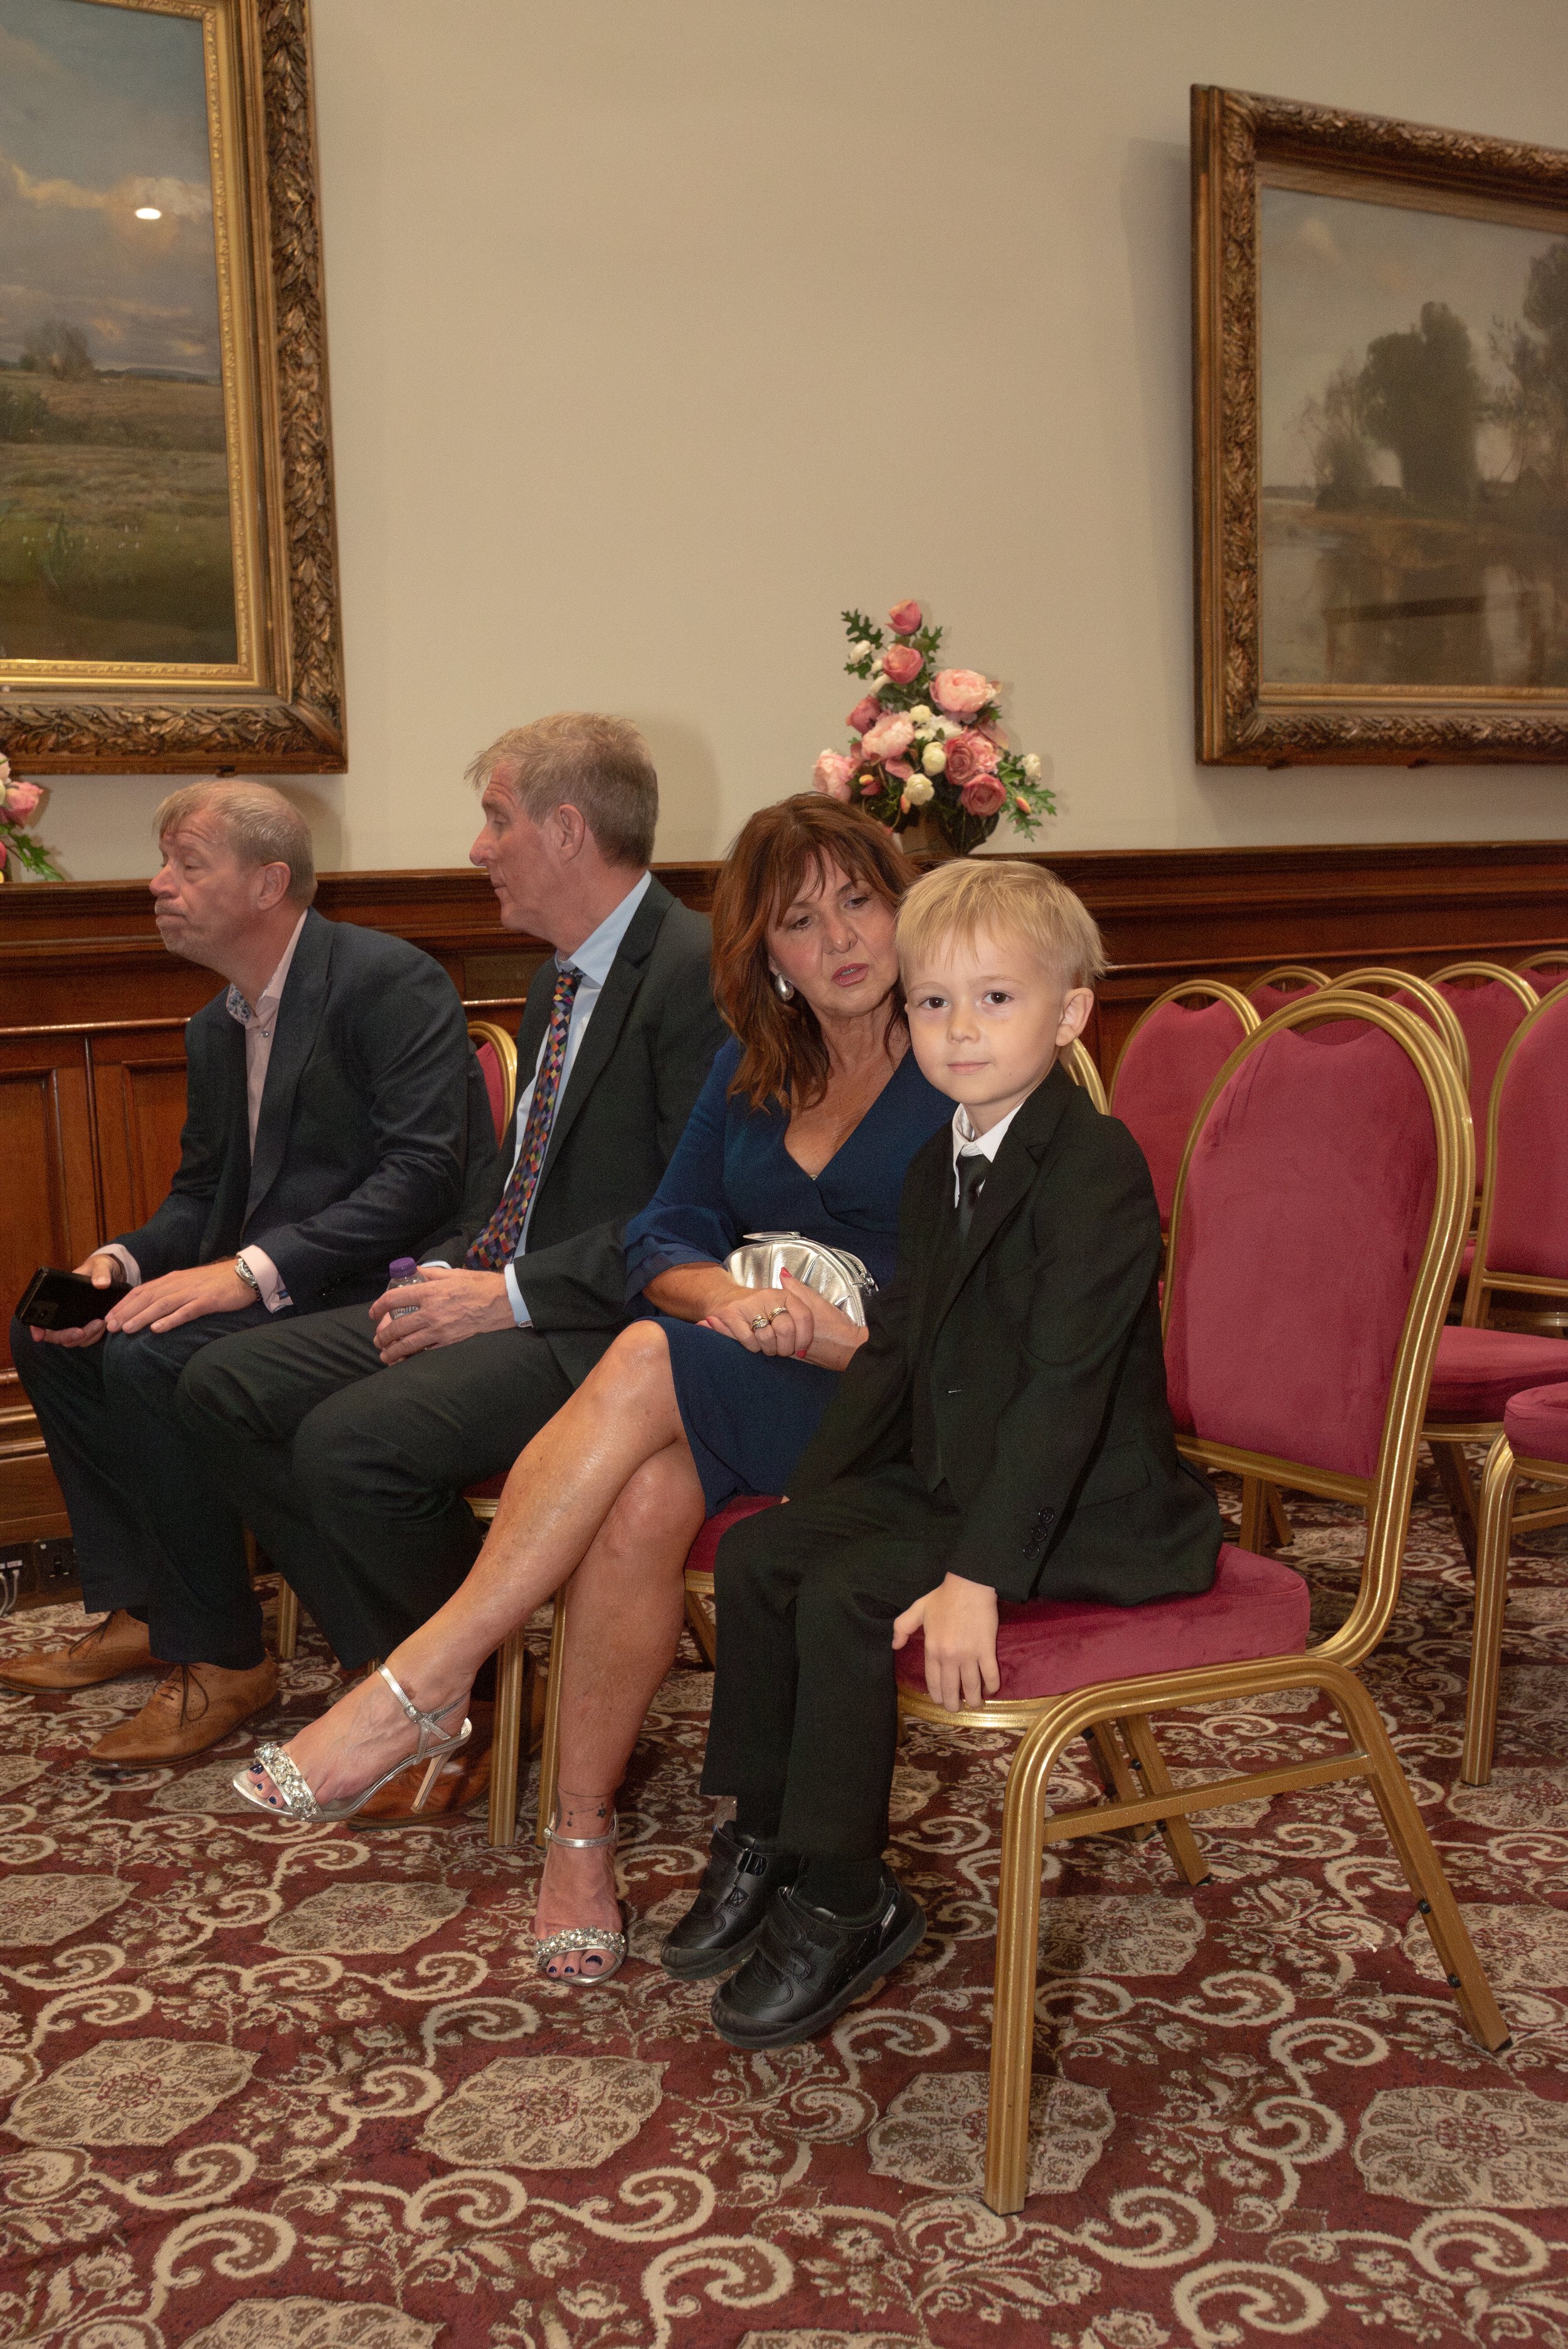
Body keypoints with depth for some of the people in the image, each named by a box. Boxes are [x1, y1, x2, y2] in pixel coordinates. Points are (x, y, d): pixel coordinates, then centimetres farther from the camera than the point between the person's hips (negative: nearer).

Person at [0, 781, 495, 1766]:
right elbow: (200, 1193, 18)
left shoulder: (391, 982, -14)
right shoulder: (217, 1027, 14)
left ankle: (221, 1661, -12)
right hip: (266, 1281, 10)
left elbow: (422, 1175, -23)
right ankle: (139, 1610, 12)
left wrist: (251, 1271, -28)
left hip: (387, 1285, -9)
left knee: (153, 1356, -27)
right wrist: (120, 1264, -4)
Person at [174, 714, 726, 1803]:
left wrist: (510, 1296, -19)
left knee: (351, 1440, -28)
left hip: (611, 1330, -10)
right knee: (225, 1386, 1)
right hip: (507, 1298, 10)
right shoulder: (560, 978, 17)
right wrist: (443, 1274, 3)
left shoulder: (698, 970, -14)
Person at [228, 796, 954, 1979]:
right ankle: (581, 1837, -17)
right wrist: (725, 1295, -14)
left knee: (651, 1362, -32)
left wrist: (838, 1333, -23)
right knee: (645, 1496, -31)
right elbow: (663, 1241, 8)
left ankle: (428, 1680, -25)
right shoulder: (752, 1070, 14)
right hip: (732, 1387, 4)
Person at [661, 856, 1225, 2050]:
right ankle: (765, 1833, 12)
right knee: (755, 1555, -2)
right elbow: (896, 1348, 13)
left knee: (843, 1597, -23)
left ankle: (842, 1904, -6)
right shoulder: (940, 1168, 10)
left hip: (1083, 1509, -9)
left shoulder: (1097, 1168, -20)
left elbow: (1065, 1387, -27)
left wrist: (979, 1574, -30)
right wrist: (803, 1499, 4)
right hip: (949, 1477, 9)